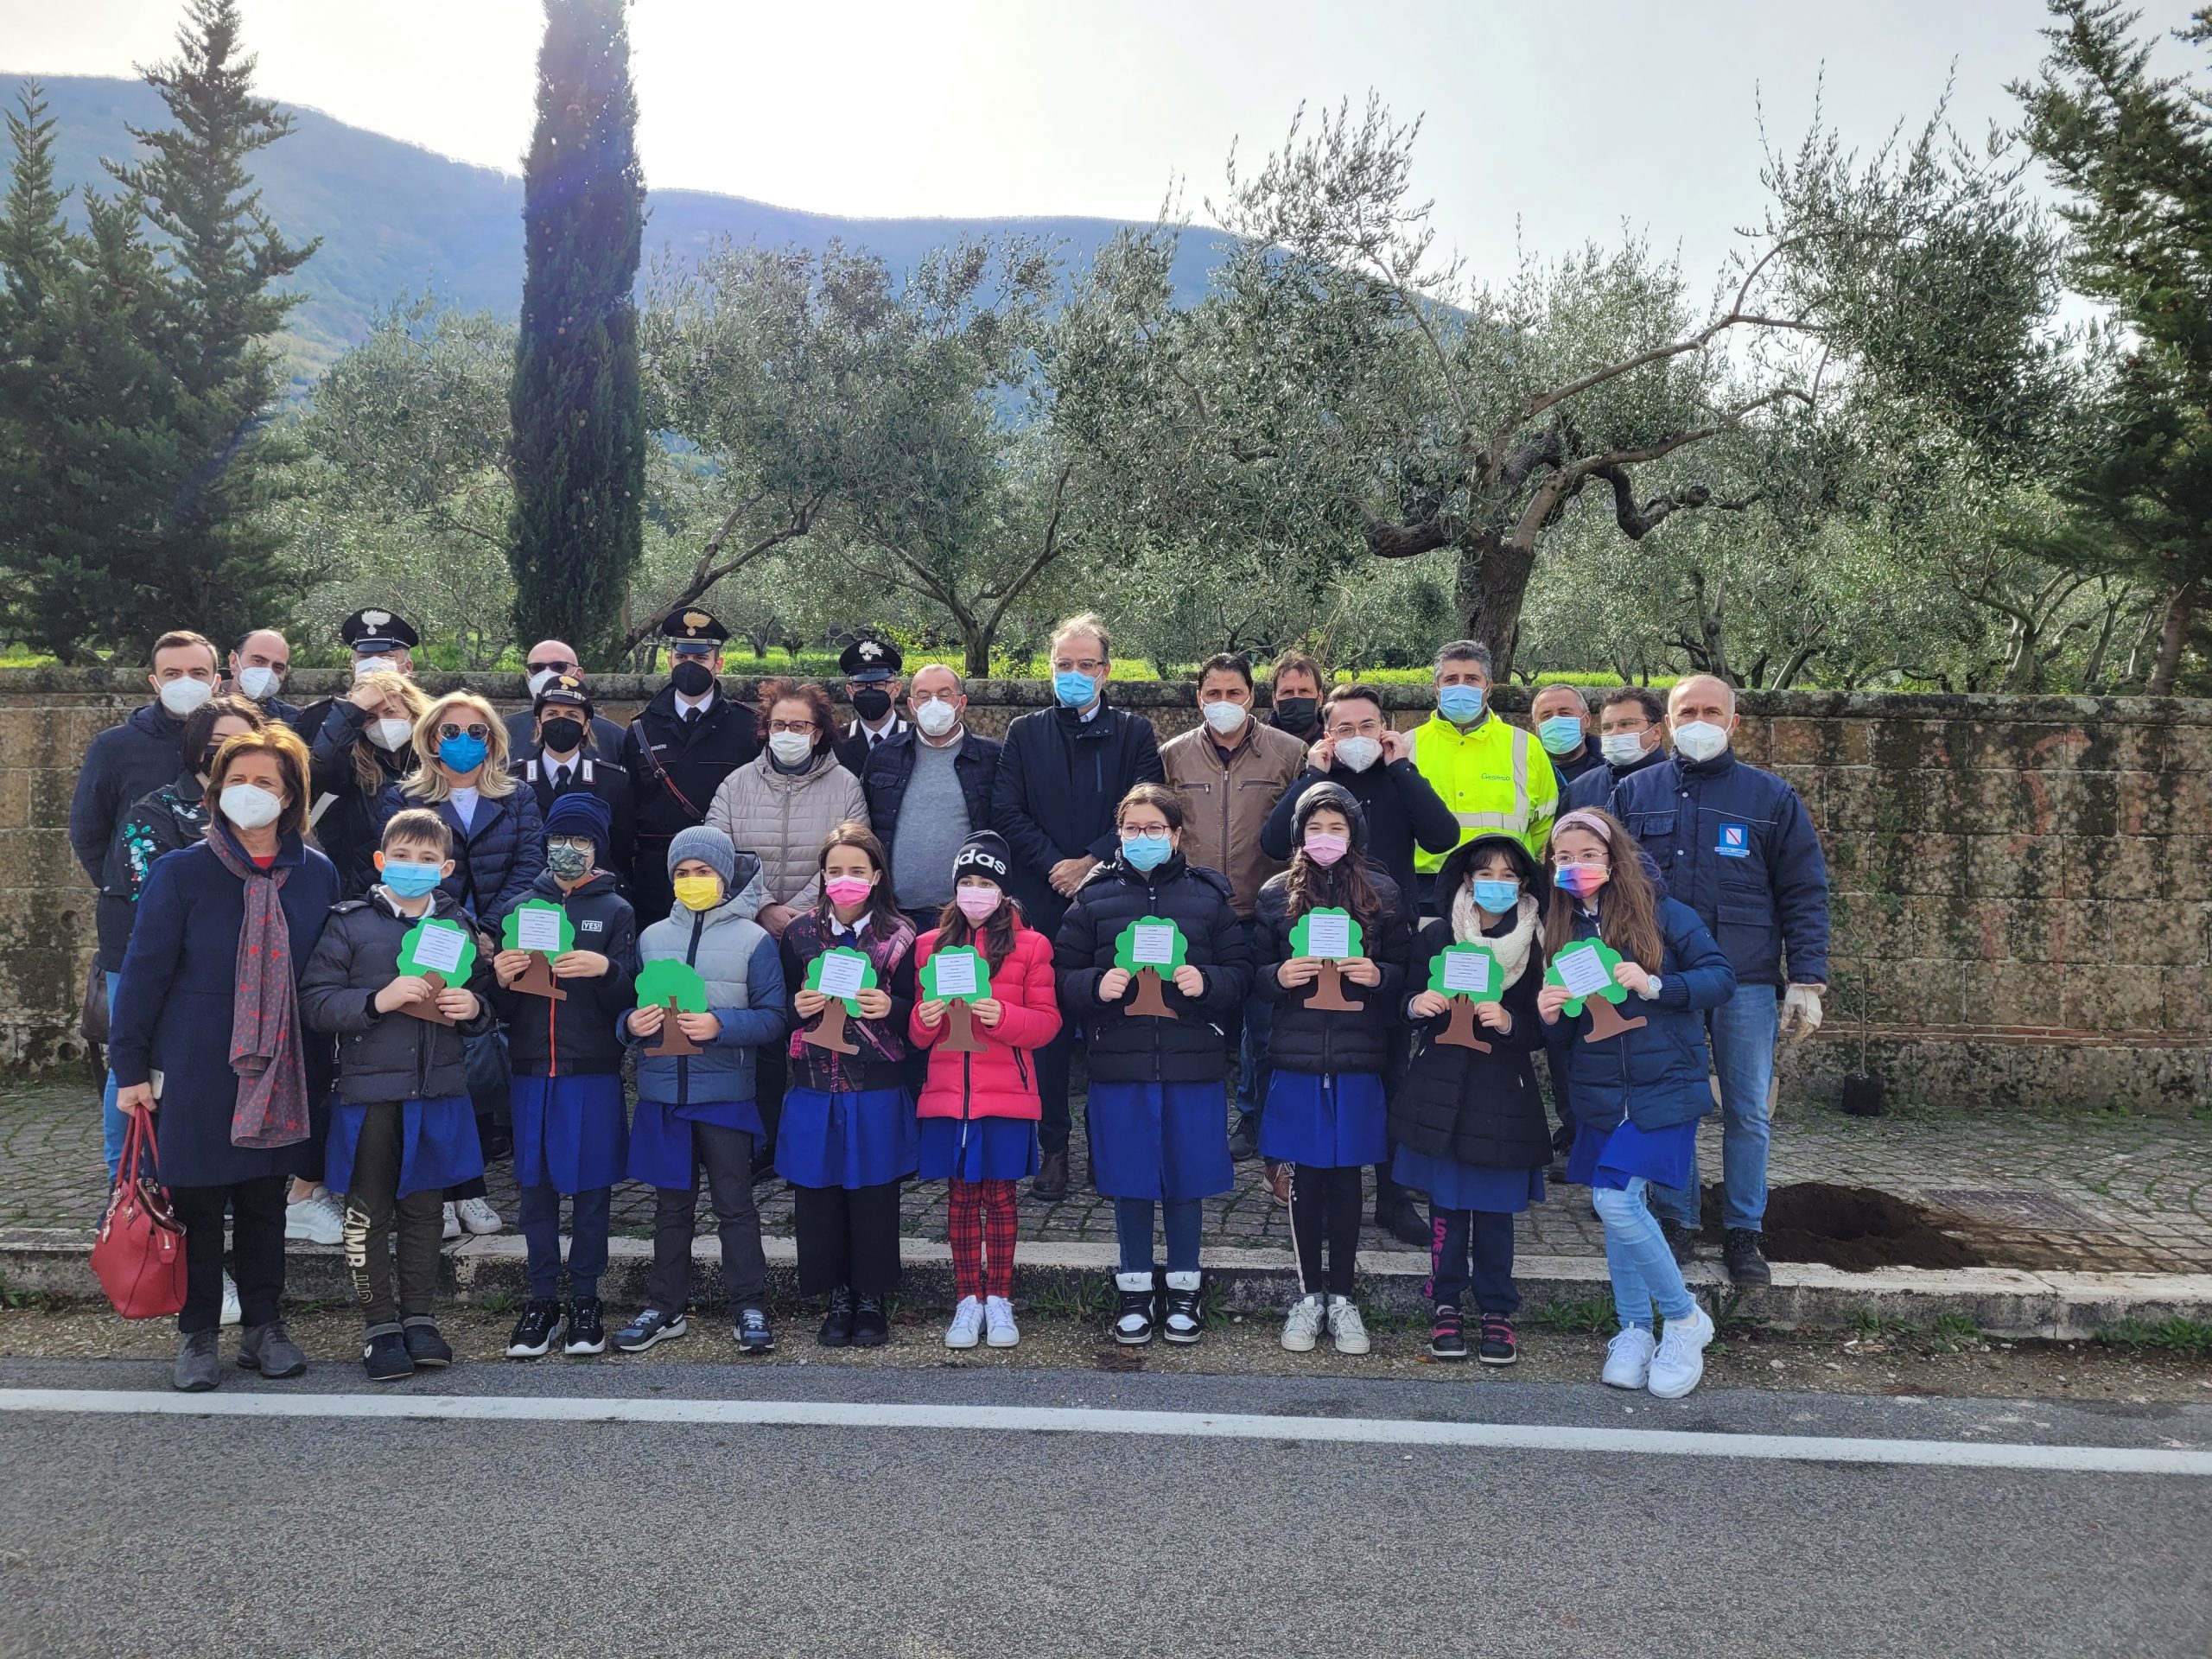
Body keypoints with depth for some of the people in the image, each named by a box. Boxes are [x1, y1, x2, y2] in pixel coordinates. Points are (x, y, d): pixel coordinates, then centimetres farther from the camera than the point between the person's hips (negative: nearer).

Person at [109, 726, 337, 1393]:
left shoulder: (318, 875, -1)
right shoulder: (181, 873, -8)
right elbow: (144, 971, -5)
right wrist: (130, 1067, -6)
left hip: (278, 1073, 2)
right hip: (195, 1071, -2)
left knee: (265, 1201, 12)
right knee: (198, 1205, 7)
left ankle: (263, 1326, 25)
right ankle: (196, 1335, 21)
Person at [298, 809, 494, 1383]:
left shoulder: (459, 925, 8)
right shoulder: (350, 924, -3)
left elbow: (485, 1000, 16)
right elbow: (314, 1002, -8)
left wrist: (474, 1007, -7)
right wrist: (377, 1000, -22)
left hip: (438, 1091, 3)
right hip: (370, 1091, -3)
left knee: (424, 1208, 12)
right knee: (369, 1214, 5)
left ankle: (418, 1317, 24)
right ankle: (381, 1325, 18)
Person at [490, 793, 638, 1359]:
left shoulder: (615, 911, 4)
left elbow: (627, 999, -4)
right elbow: (503, 1009, 9)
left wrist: (606, 968, -23)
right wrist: (502, 981, -12)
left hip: (593, 1071, -2)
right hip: (532, 1067, 2)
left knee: (591, 1185, 3)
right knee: (535, 1185, 6)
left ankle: (584, 1301, 14)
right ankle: (542, 1301, 16)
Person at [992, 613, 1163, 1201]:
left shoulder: (1134, 733, 8)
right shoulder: (1025, 733, 11)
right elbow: (1006, 812, 3)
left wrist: (1092, 863, -12)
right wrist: (1056, 866, -9)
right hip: (1043, 902, 1)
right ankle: (1053, 1147, 12)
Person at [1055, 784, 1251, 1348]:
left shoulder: (1208, 895, 4)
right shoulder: (1094, 897, 4)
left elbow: (1241, 972, 3)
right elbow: (1062, 975, 3)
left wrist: (1207, 982, -16)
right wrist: (1096, 986, -16)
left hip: (1192, 1063, 0)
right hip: (1118, 1064, 0)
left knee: (1186, 1179, 9)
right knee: (1129, 1182, 8)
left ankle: (1183, 1290, 25)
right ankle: (1136, 1293, 23)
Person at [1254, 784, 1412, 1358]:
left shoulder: (1383, 895, 3)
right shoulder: (1275, 895, 4)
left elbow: (1405, 970, 7)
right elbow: (1255, 972, 7)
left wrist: (1378, 975, -13)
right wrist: (1279, 976, -13)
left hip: (1358, 1059, 0)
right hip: (1296, 1058, 0)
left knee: (1346, 1176, 7)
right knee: (1305, 1177, 7)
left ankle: (1342, 1297, 19)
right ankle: (1309, 1294, 21)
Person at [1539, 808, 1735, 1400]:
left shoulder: (1662, 913, -6)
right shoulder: (1560, 929, 7)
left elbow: (1721, 977, -8)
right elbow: (1562, 1039, 11)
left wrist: (1654, 985, -21)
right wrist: (1549, 1015, -12)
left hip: (1663, 1090, -5)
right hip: (1599, 1096, 5)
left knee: (1617, 1202, -15)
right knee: (1616, 1207, 8)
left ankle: (1685, 1319, 6)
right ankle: (1634, 1330, 24)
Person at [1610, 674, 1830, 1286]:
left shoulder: (1772, 798, 5)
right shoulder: (1634, 793, 8)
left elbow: (1804, 895, 4)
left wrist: (1806, 983, -4)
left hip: (1747, 983, -1)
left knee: (1747, 1113, 4)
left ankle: (1744, 1233, 15)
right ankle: (1676, 1220, 19)